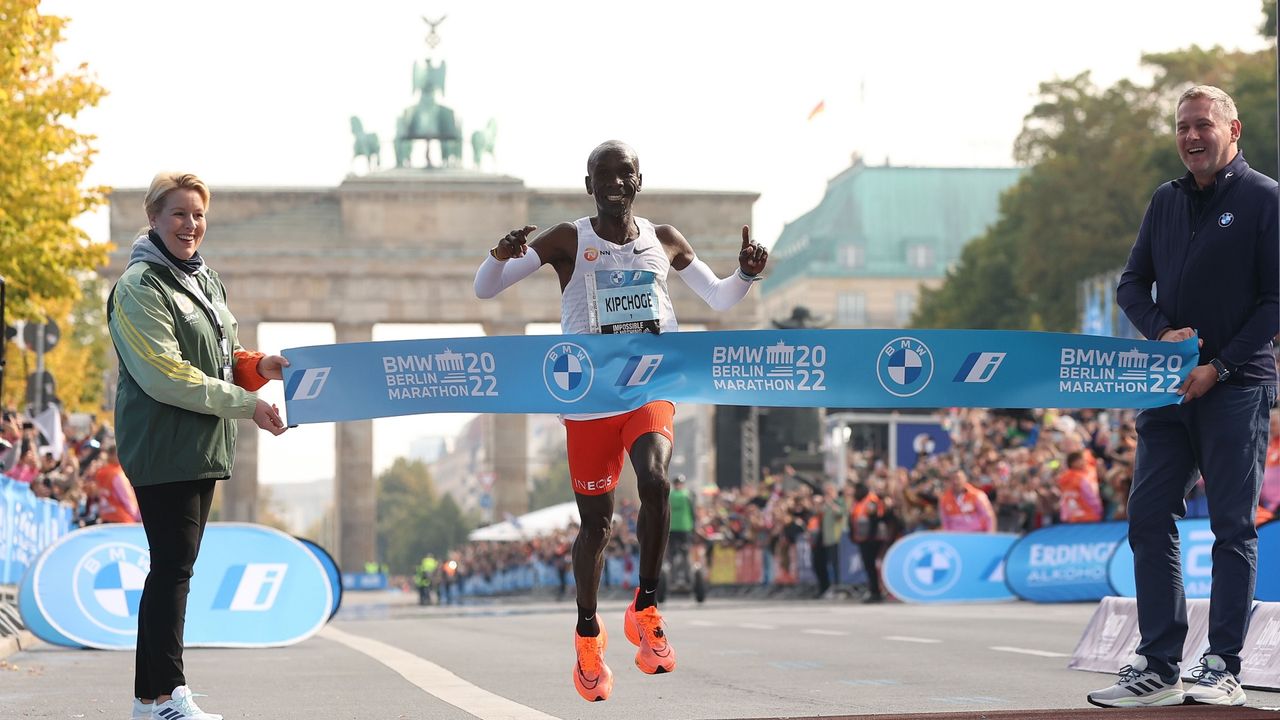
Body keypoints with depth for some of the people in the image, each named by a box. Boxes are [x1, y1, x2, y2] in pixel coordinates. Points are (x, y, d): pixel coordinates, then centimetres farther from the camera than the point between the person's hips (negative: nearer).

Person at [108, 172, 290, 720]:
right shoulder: (140, 286, -11)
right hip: (162, 445, -9)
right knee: (173, 566, -11)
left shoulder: (205, 280, 17)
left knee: (176, 566, 10)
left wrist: (258, 366, 1)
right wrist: (247, 405, -19)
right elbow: (165, 376, -18)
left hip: (203, 448, 9)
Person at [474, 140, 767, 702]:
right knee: (596, 521, 6)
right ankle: (588, 630, 30)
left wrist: (747, 274, -4)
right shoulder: (567, 241, -3)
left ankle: (645, 610, -11)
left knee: (655, 480, -27)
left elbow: (719, 298, 17)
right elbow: (485, 290, -5)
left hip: (650, 392, 1)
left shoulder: (664, 240, 5)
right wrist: (502, 256, -27)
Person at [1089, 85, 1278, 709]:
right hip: (1169, 387, 6)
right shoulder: (1166, 201, 14)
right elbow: (1131, 283, 16)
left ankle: (1223, 670, 2)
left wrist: (1219, 366, -13)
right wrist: (1162, 332, -5)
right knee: (1149, 519, 2)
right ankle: (1158, 668, 6)